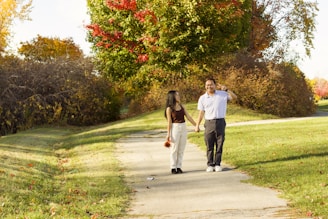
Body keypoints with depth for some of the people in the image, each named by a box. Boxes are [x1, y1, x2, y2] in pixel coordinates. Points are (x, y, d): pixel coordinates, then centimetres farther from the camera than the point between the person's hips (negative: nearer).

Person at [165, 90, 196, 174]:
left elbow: (188, 117, 9)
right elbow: (169, 122, -7)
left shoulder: (181, 106, 9)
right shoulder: (169, 108, -6)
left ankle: (179, 167, 13)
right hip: (175, 128, -5)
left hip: (183, 128, 5)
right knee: (174, 149, 1)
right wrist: (168, 134, -9)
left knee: (181, 149, 6)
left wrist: (196, 126, 7)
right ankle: (173, 168, 8)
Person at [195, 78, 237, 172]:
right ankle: (210, 165, 8)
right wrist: (197, 125, 2)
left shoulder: (222, 94, 5)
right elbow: (201, 113, 7)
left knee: (219, 145, 2)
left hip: (220, 122, 0)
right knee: (209, 146, 1)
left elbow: (234, 97, 0)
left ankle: (217, 164, 9)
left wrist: (226, 90, -13)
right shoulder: (202, 98, 6)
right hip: (209, 123, 0)